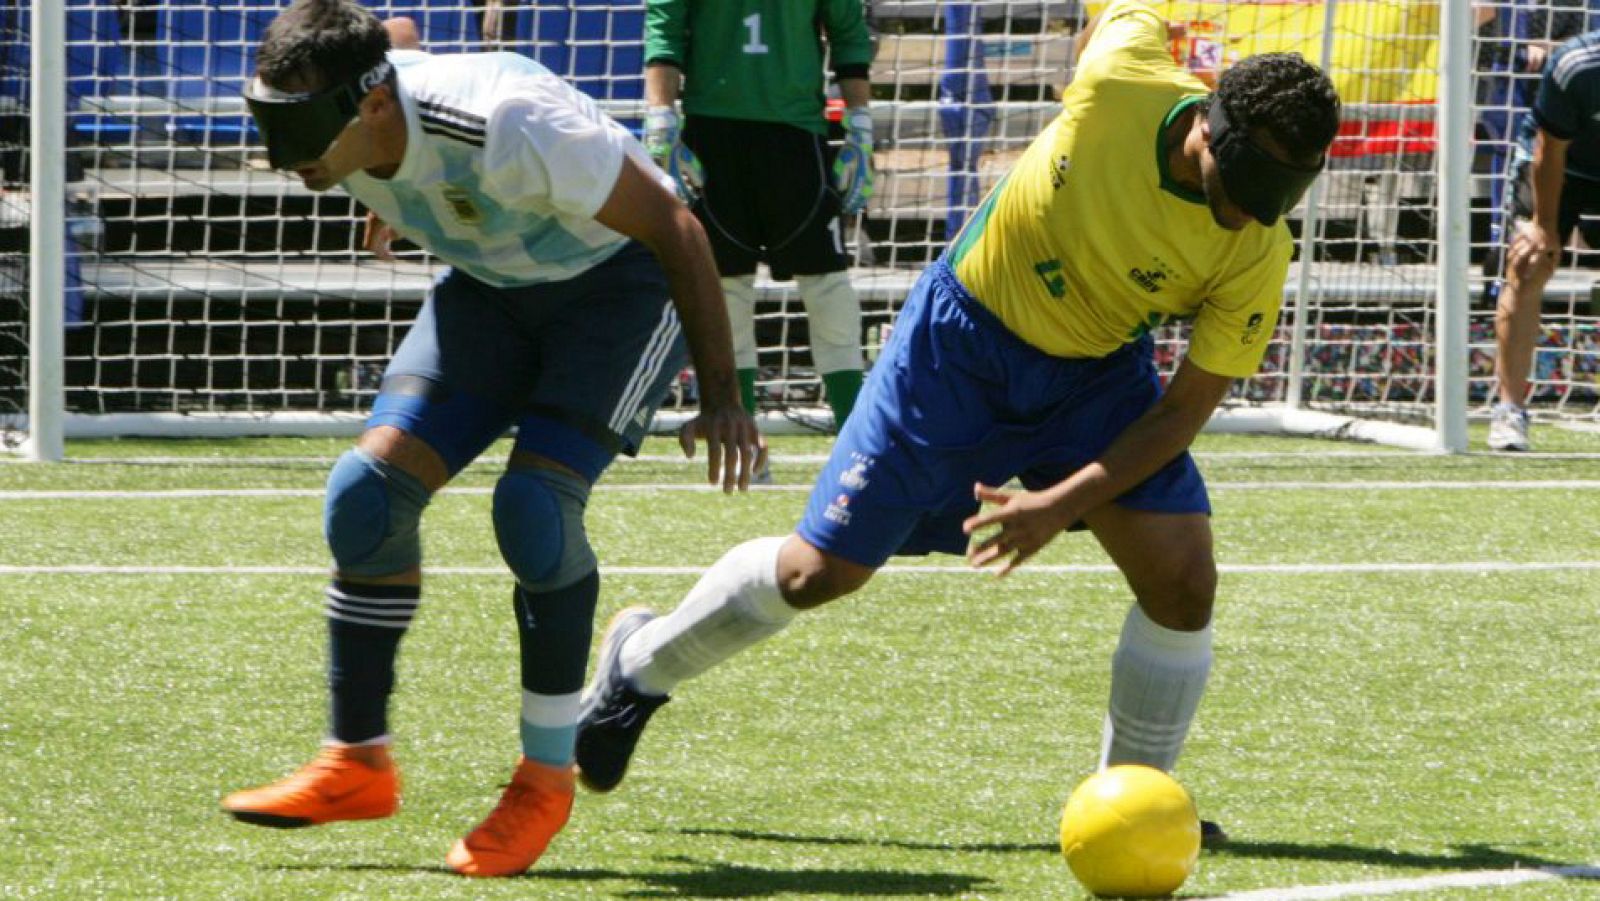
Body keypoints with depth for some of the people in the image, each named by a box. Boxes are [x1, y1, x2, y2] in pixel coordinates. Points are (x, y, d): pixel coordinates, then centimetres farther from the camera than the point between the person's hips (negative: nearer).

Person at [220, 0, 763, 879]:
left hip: (622, 280, -7)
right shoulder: (338, 131, -17)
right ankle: (356, 763, 3)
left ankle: (546, 778, -8)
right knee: (368, 489, -9)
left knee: (532, 505, -24)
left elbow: (672, 226, -27)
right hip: (489, 286, 7)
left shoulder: (507, 129, -38)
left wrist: (720, 395, -23)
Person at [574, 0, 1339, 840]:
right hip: (962, 335, -1)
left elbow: (1185, 409, -18)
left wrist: (1062, 505, -27)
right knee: (821, 570, 0)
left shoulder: (1255, 253, -24)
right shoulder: (1121, 76, -28)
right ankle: (642, 662, 26)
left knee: (1182, 580, -16)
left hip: (1098, 376, 1)